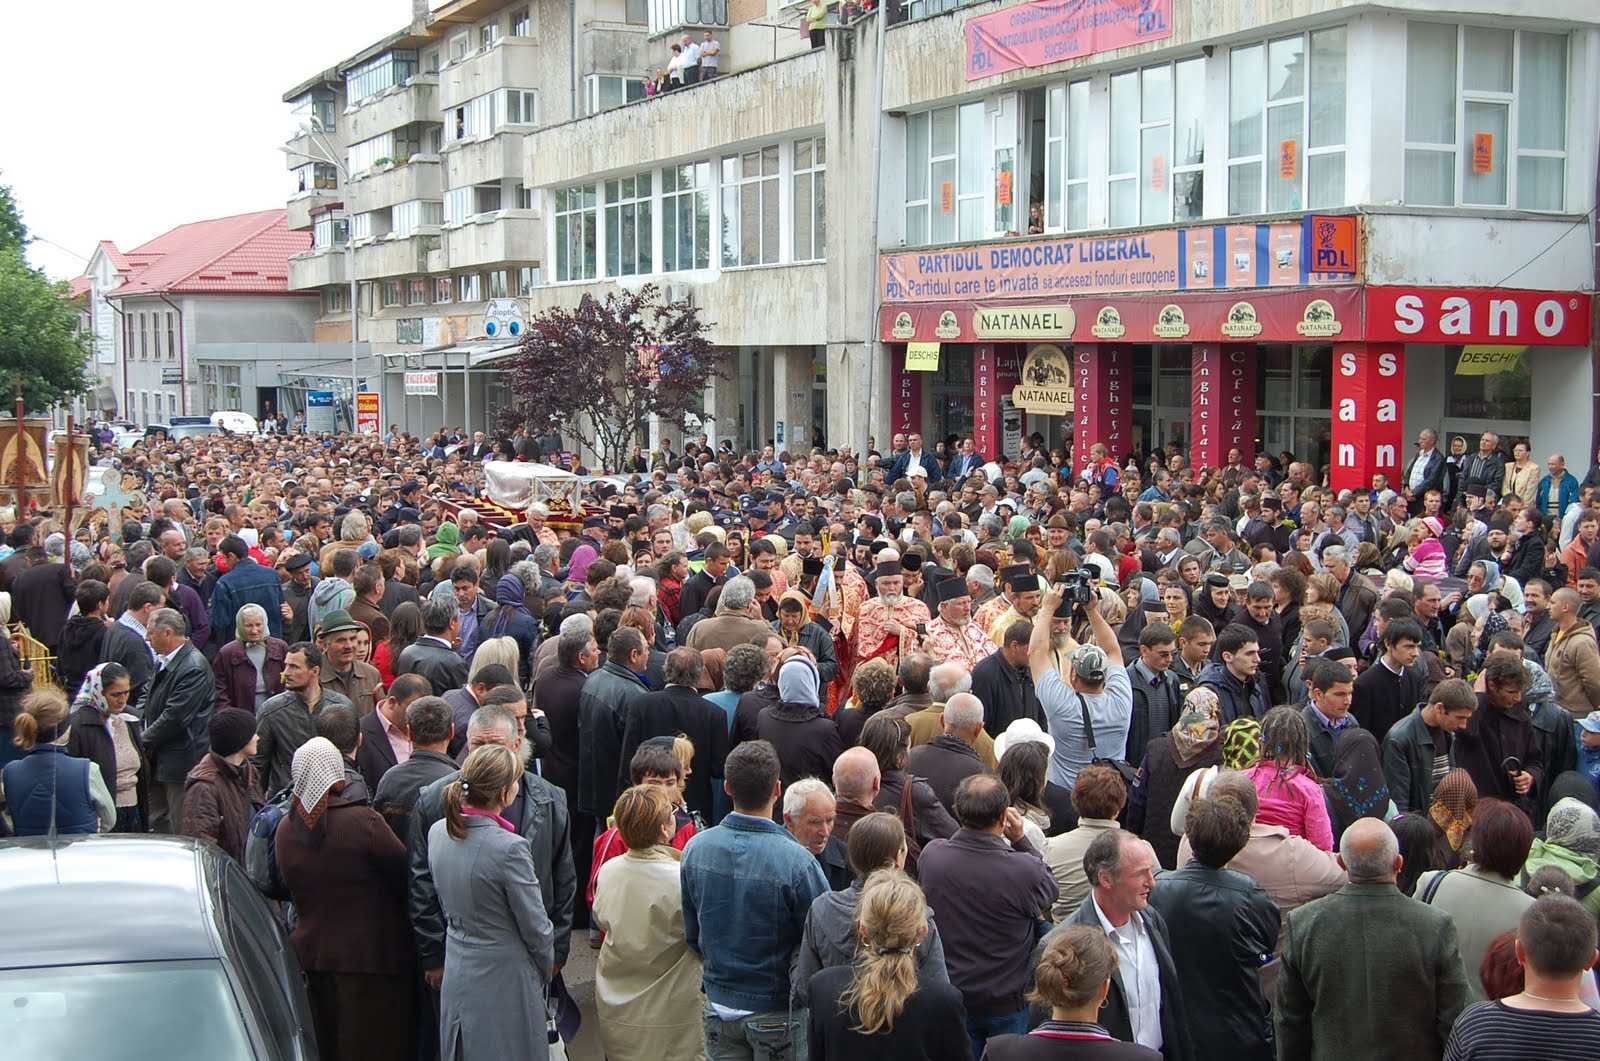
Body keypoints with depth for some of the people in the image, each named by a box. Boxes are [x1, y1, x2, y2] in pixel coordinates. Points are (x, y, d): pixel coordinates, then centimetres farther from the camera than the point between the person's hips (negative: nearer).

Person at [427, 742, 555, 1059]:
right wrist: (546, 971, 4)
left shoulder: (437, 832, -5)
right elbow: (536, 927, -15)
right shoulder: (509, 848, -25)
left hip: (456, 979, 7)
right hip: (505, 983, -7)